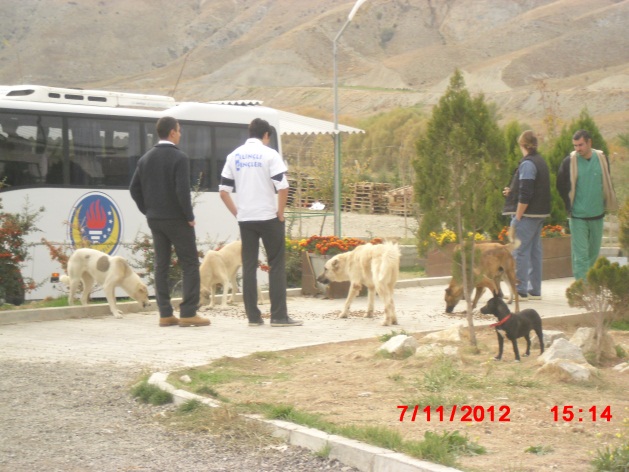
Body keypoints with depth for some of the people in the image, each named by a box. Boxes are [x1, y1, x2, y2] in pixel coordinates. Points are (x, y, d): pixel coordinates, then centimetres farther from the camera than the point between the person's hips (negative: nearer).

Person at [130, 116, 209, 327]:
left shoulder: (145, 159, 7)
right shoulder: (179, 158, -13)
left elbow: (134, 189, 7)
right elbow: (182, 190, -20)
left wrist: (148, 211, 14)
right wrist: (190, 216, -10)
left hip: (155, 220, 6)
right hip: (177, 219, -6)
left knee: (161, 265, 9)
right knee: (190, 265, 0)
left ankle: (165, 314, 8)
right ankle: (188, 313, -5)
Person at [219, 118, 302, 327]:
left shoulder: (234, 156, 8)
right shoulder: (269, 154, -6)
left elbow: (223, 191, 5)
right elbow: (282, 187, -15)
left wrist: (237, 213, 11)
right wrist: (280, 214, -4)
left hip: (245, 219, 4)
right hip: (268, 218, -4)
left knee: (249, 266, 8)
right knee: (277, 265, 2)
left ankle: (253, 316, 7)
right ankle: (279, 316, -2)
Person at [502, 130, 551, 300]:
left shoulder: (527, 164, -15)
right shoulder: (541, 162, 13)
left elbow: (525, 194, -20)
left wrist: (518, 216, -17)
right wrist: (512, 192, 25)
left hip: (527, 214, -9)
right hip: (539, 214, 9)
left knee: (520, 251, -6)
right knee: (535, 251, 12)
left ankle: (520, 291, -6)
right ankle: (535, 290, 16)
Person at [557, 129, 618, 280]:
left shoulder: (602, 159, 1)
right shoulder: (569, 162, -8)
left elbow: (607, 184, 13)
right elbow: (561, 186, 1)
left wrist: (606, 204, 8)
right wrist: (569, 206, 0)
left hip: (597, 215, 4)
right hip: (578, 216, -3)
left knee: (594, 253, 14)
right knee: (580, 255, -7)